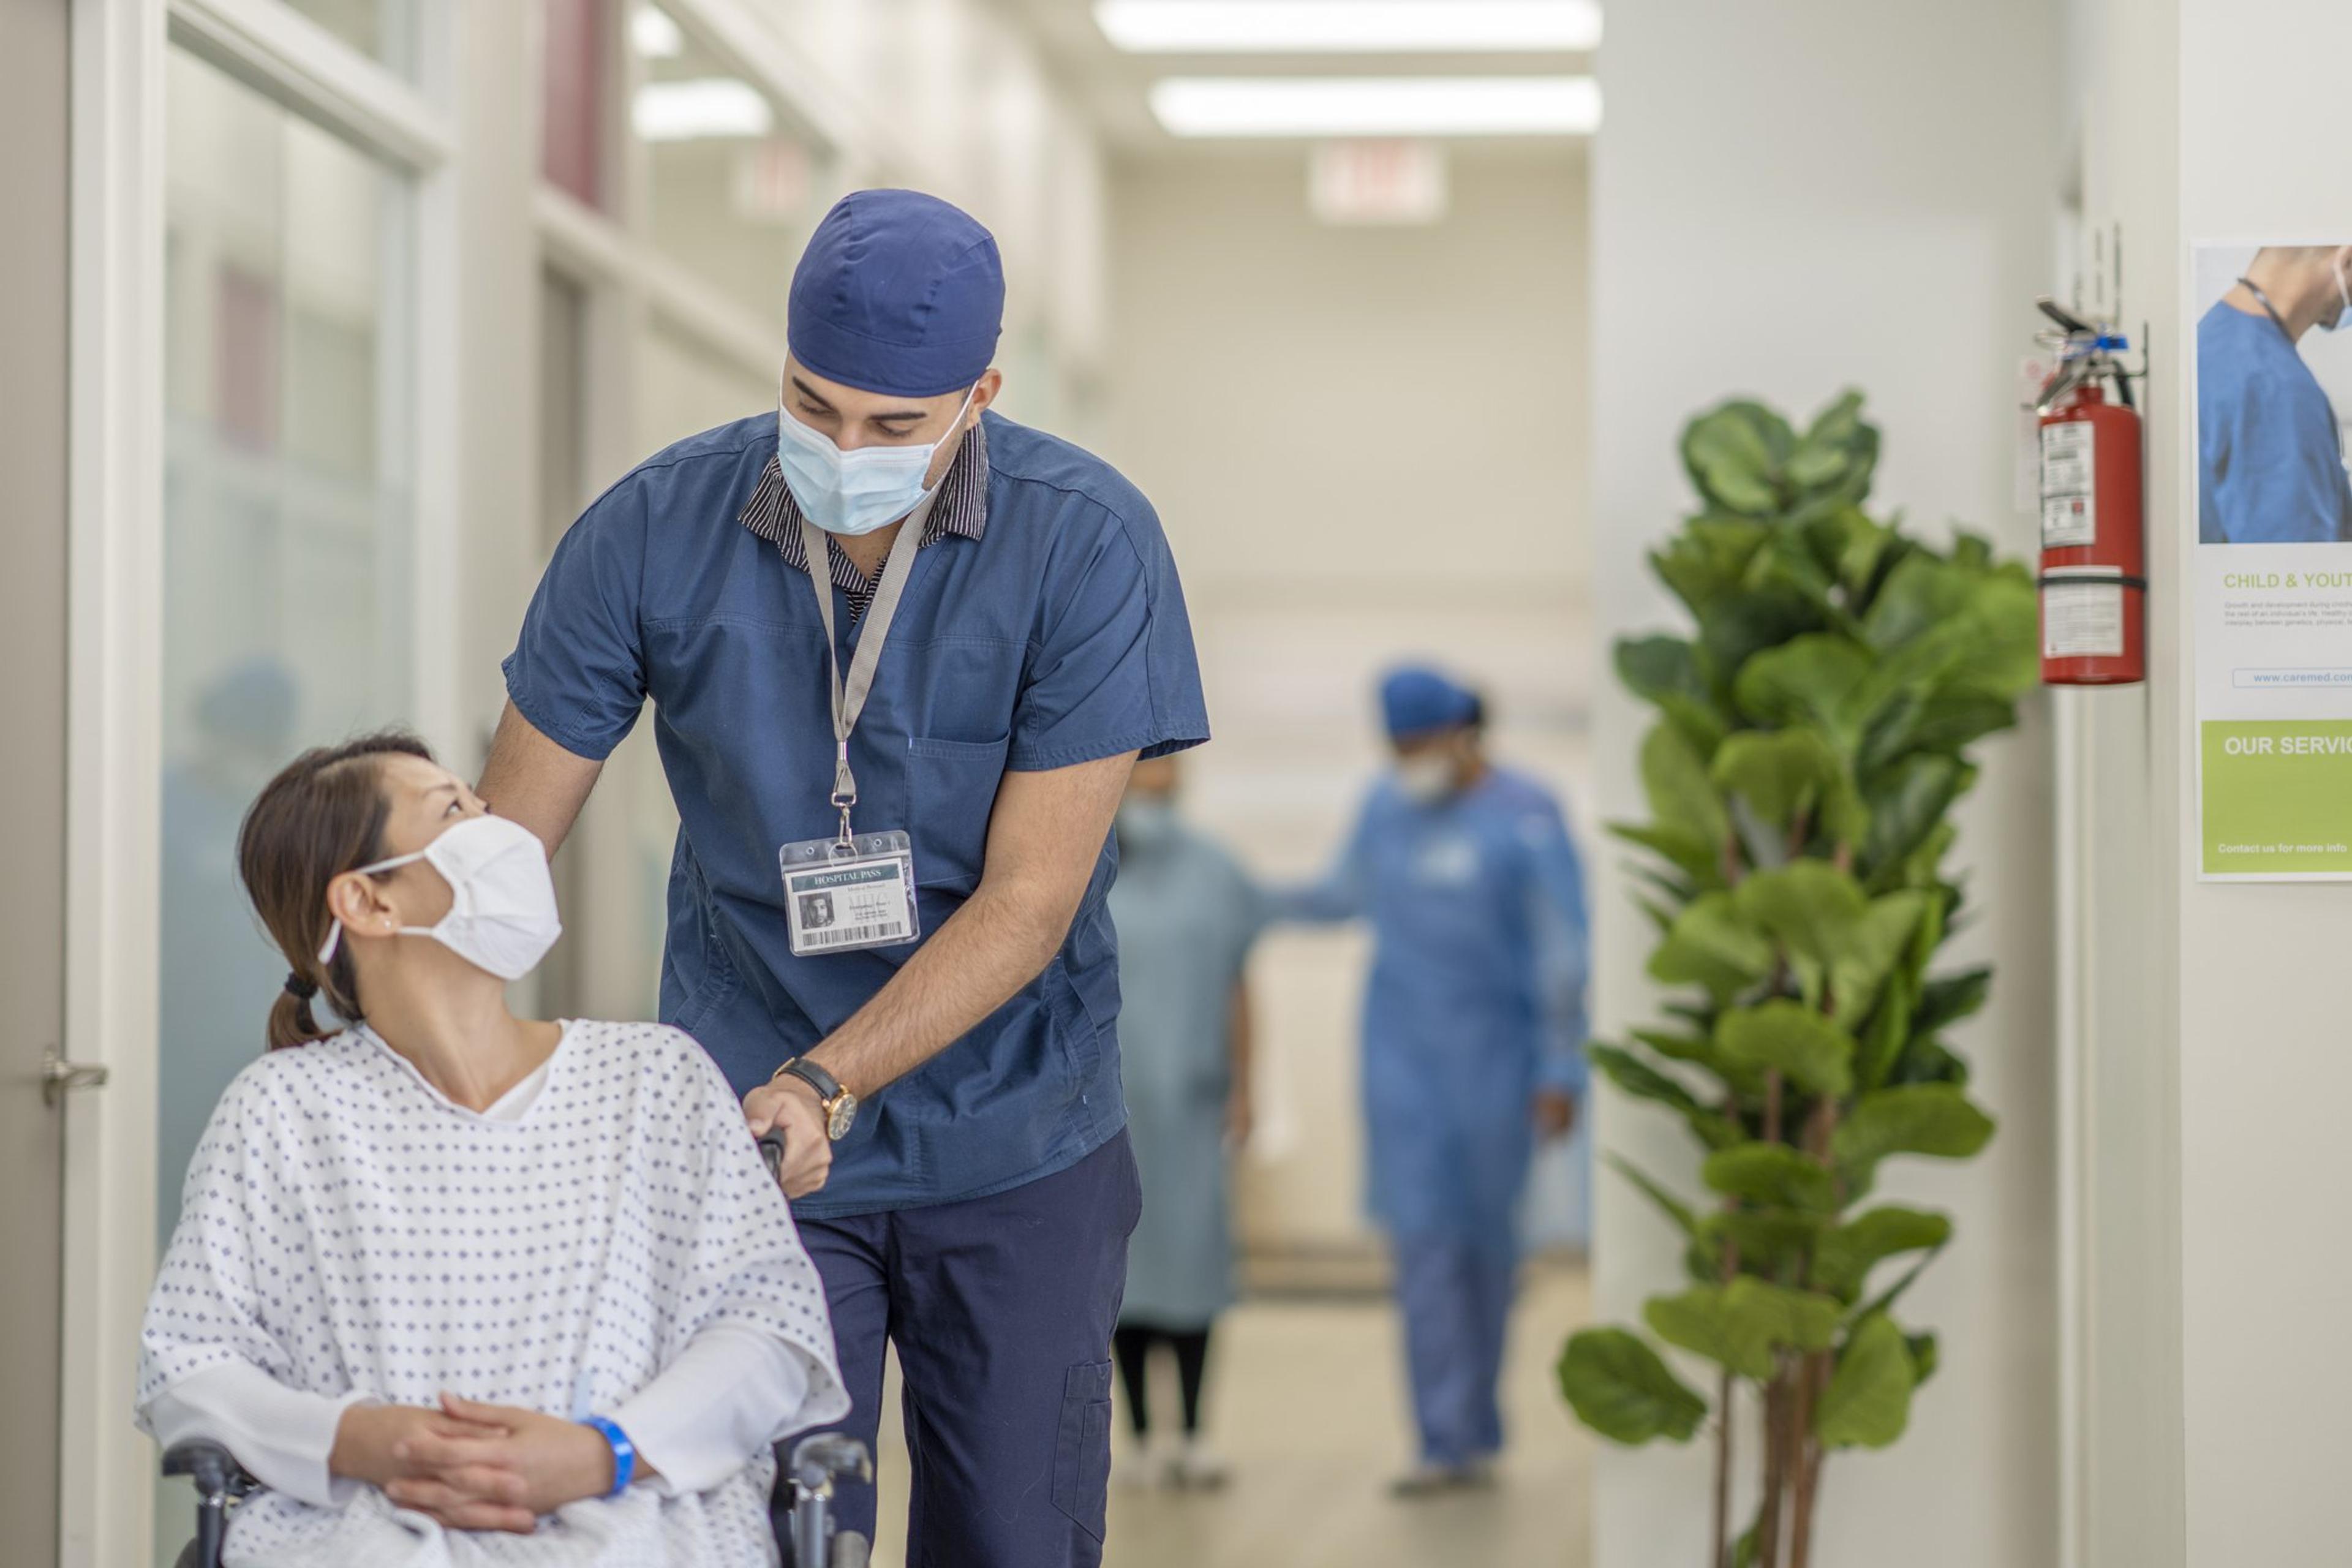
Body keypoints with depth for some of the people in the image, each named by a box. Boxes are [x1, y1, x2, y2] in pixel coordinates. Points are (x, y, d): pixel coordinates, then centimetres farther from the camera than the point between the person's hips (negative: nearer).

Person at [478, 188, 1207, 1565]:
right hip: (754, 1140, 0)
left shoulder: (1090, 542, -15)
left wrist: (824, 1086, -25)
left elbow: (1030, 900, -16)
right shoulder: (656, 531, -10)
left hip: (1021, 1152, 0)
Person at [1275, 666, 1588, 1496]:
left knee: (1485, 1232, 7)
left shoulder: (1526, 817, -13)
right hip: (1403, 1046, 3)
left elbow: (1562, 952, -12)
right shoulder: (1388, 806, 2)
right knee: (1421, 1232, -8)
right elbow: (1350, 891, 20)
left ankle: (1478, 1421, 25)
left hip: (1495, 1047, -3)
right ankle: (1449, 1443, -8)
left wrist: (1561, 1073, -14)